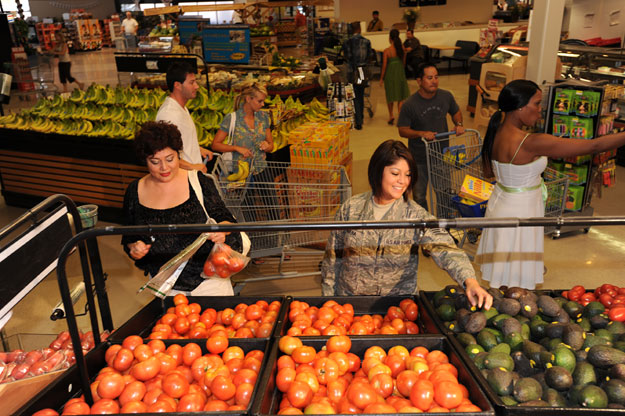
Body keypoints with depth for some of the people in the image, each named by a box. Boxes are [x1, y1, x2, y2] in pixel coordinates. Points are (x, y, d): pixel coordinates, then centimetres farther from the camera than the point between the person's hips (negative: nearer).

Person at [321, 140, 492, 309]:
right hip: (349, 300, -1)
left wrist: (470, 280, -38)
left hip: (399, 302, 1)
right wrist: (329, 300, 6)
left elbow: (443, 248, -21)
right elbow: (332, 257, 6)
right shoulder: (350, 209, -2)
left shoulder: (416, 215, -6)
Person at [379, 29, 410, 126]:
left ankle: (391, 115, 22)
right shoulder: (402, 49, -3)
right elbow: (404, 62, 6)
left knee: (390, 96, 16)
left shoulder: (387, 51, -15)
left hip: (390, 74, -3)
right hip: (400, 74, 3)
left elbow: (384, 66, -11)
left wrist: (381, 78, -2)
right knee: (401, 96, 9)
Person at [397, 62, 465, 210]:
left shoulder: (446, 96, -5)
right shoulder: (409, 105, -17)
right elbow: (402, 131, -12)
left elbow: (456, 112, 14)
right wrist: (421, 134, -28)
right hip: (419, 159, -3)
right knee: (419, 196, 10)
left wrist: (458, 124, -6)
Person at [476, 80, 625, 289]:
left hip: (500, 204, 8)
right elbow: (593, 146, -25)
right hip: (518, 215, -8)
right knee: (516, 284, 10)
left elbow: (488, 171, 12)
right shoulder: (530, 143, -29)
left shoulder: (495, 132, -4)